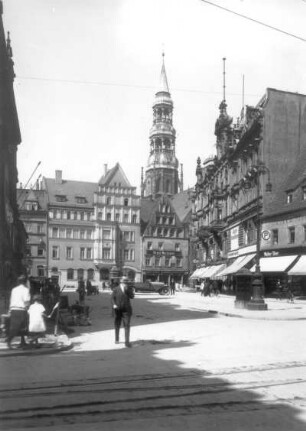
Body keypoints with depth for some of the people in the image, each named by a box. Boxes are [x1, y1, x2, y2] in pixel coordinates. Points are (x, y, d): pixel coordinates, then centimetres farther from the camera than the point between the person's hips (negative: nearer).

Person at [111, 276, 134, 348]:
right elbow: (112, 297, 0)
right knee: (117, 325, 16)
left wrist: (126, 289, -20)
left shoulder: (129, 289, 2)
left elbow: (132, 296, -11)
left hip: (126, 310, -1)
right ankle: (116, 339, 35)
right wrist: (114, 304, -16)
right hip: (118, 310, 1)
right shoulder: (116, 289, 1)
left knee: (127, 325, -10)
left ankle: (127, 342, -12)